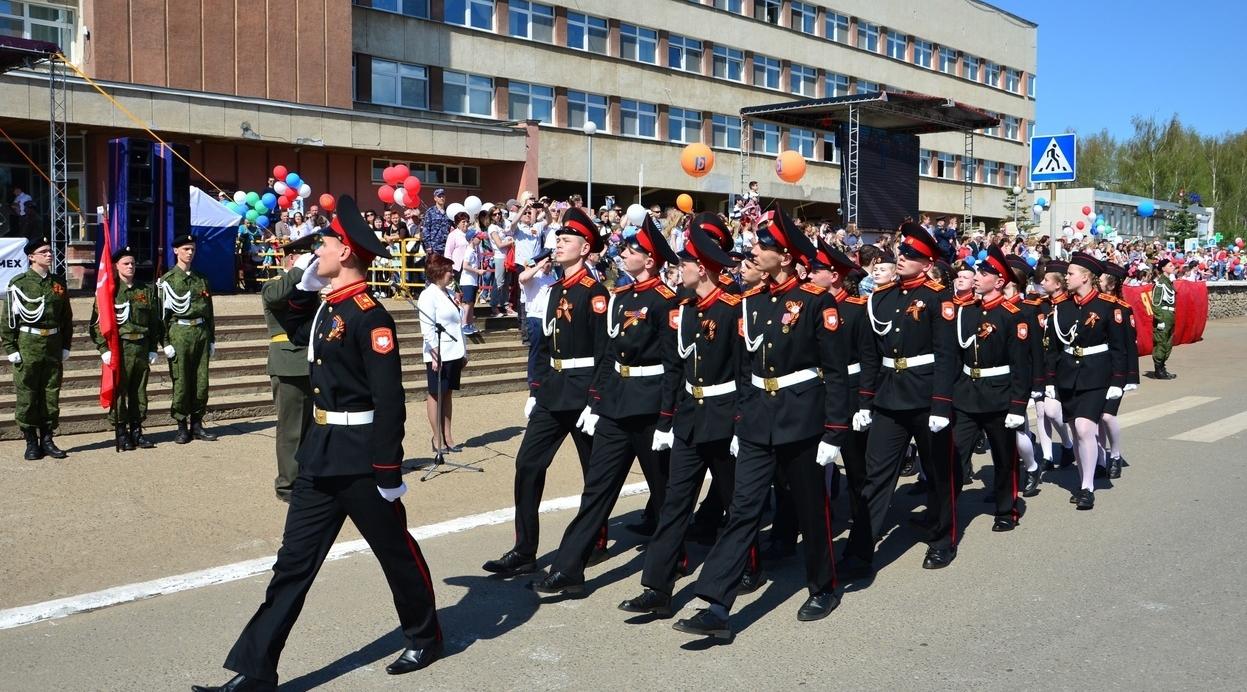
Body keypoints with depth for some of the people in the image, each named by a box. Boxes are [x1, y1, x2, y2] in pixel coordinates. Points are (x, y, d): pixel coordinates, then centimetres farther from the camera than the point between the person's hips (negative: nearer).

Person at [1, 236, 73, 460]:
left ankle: (47, 439, 17)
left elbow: (67, 317, 14)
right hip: (28, 346, -4)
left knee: (51, 394, 7)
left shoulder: (58, 283, 9)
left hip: (53, 346, 4)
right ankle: (32, 443, 10)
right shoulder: (19, 283, -4)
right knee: (27, 396, 2)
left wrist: (65, 346, 10)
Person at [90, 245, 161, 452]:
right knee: (118, 392, -1)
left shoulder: (146, 290, 12)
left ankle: (136, 431, 18)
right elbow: (97, 322, -3)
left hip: (142, 348, 4)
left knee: (139, 391, 8)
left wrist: (153, 349, 10)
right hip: (119, 348, -4)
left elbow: (155, 322, 14)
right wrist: (104, 349, -11)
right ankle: (121, 434, 8)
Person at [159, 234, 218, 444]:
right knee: (181, 382, -2)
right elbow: (163, 313, -4)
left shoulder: (201, 279, 15)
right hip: (179, 333, -4)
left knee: (201, 381, 5)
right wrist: (166, 342, -9)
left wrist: (212, 339, 14)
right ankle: (182, 427, 7)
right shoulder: (167, 280, 0)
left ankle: (197, 423, 14)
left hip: (201, 332, 4)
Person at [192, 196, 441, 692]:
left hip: (360, 454, -8)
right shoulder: (327, 306, 8)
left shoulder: (369, 316, -18)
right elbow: (297, 333, 31)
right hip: (321, 450, 9)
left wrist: (389, 470, -20)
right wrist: (303, 284, 14)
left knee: (396, 551, 10)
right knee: (295, 560, 8)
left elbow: (390, 400, -20)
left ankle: (425, 639, 32)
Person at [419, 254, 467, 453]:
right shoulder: (428, 295, -10)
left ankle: (447, 437, 19)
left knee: (447, 394, 12)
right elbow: (428, 329, -15)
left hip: (454, 354, 7)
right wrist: (435, 355, -19)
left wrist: (464, 351, 15)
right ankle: (437, 439, 10)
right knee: (436, 395, 3)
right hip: (439, 355, -7)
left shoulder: (450, 293, 14)